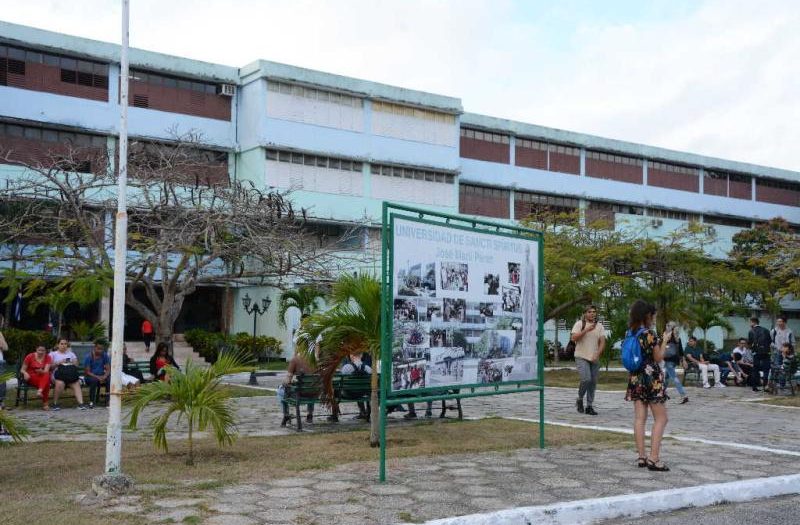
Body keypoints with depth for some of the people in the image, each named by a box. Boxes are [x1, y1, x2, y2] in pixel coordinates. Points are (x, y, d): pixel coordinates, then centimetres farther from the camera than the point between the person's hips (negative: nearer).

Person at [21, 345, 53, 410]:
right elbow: (22, 369, 0)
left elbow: (46, 371, -11)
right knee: (46, 383, -34)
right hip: (31, 377, -2)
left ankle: (39, 391, -58)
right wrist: (25, 373, -24)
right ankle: (45, 403, -37)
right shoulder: (30, 356, -1)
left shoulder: (48, 358, 2)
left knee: (47, 375, -37)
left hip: (42, 376, 2)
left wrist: (41, 371, -35)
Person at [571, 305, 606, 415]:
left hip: (594, 359, 4)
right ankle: (580, 400, 7)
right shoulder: (579, 324, -1)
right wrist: (586, 330, -19)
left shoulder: (599, 326, 8)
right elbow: (573, 338, -12)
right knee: (586, 379, -17)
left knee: (593, 382, 4)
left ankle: (589, 406, 13)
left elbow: (602, 341, 0)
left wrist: (597, 354, -14)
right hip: (581, 357, -4)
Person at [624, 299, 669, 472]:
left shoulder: (631, 333, 6)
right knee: (661, 419, 0)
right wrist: (664, 341, 3)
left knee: (639, 418, 6)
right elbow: (658, 358, -8)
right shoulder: (649, 333, -15)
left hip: (636, 378, 7)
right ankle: (653, 458, -8)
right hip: (652, 377, -7)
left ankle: (641, 456, 7)